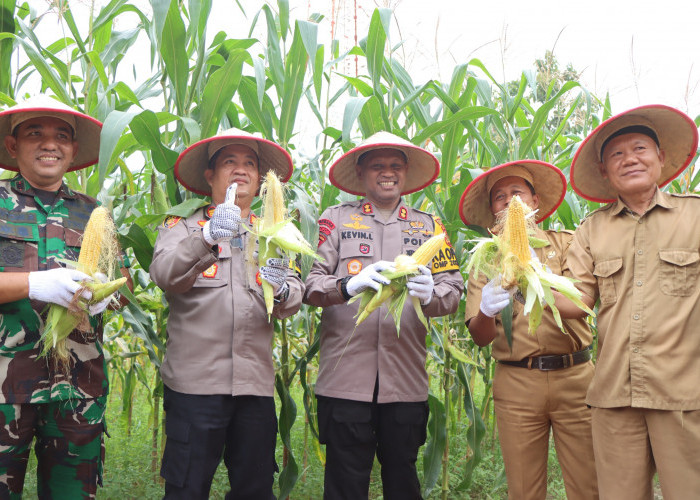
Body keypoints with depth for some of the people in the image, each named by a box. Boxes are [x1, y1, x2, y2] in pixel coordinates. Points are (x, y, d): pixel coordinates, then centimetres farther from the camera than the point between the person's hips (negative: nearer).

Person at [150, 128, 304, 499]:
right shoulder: (183, 226, 9)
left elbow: (291, 304, 8)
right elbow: (164, 276, -11)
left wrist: (281, 289, -15)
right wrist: (207, 236, -27)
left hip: (256, 384, 3)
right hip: (195, 380, -3)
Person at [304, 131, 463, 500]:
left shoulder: (429, 226, 15)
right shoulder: (336, 219, 7)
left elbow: (453, 290, 5)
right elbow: (309, 283, -3)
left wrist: (430, 294, -17)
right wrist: (349, 285, -22)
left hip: (406, 382, 2)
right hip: (346, 379, -2)